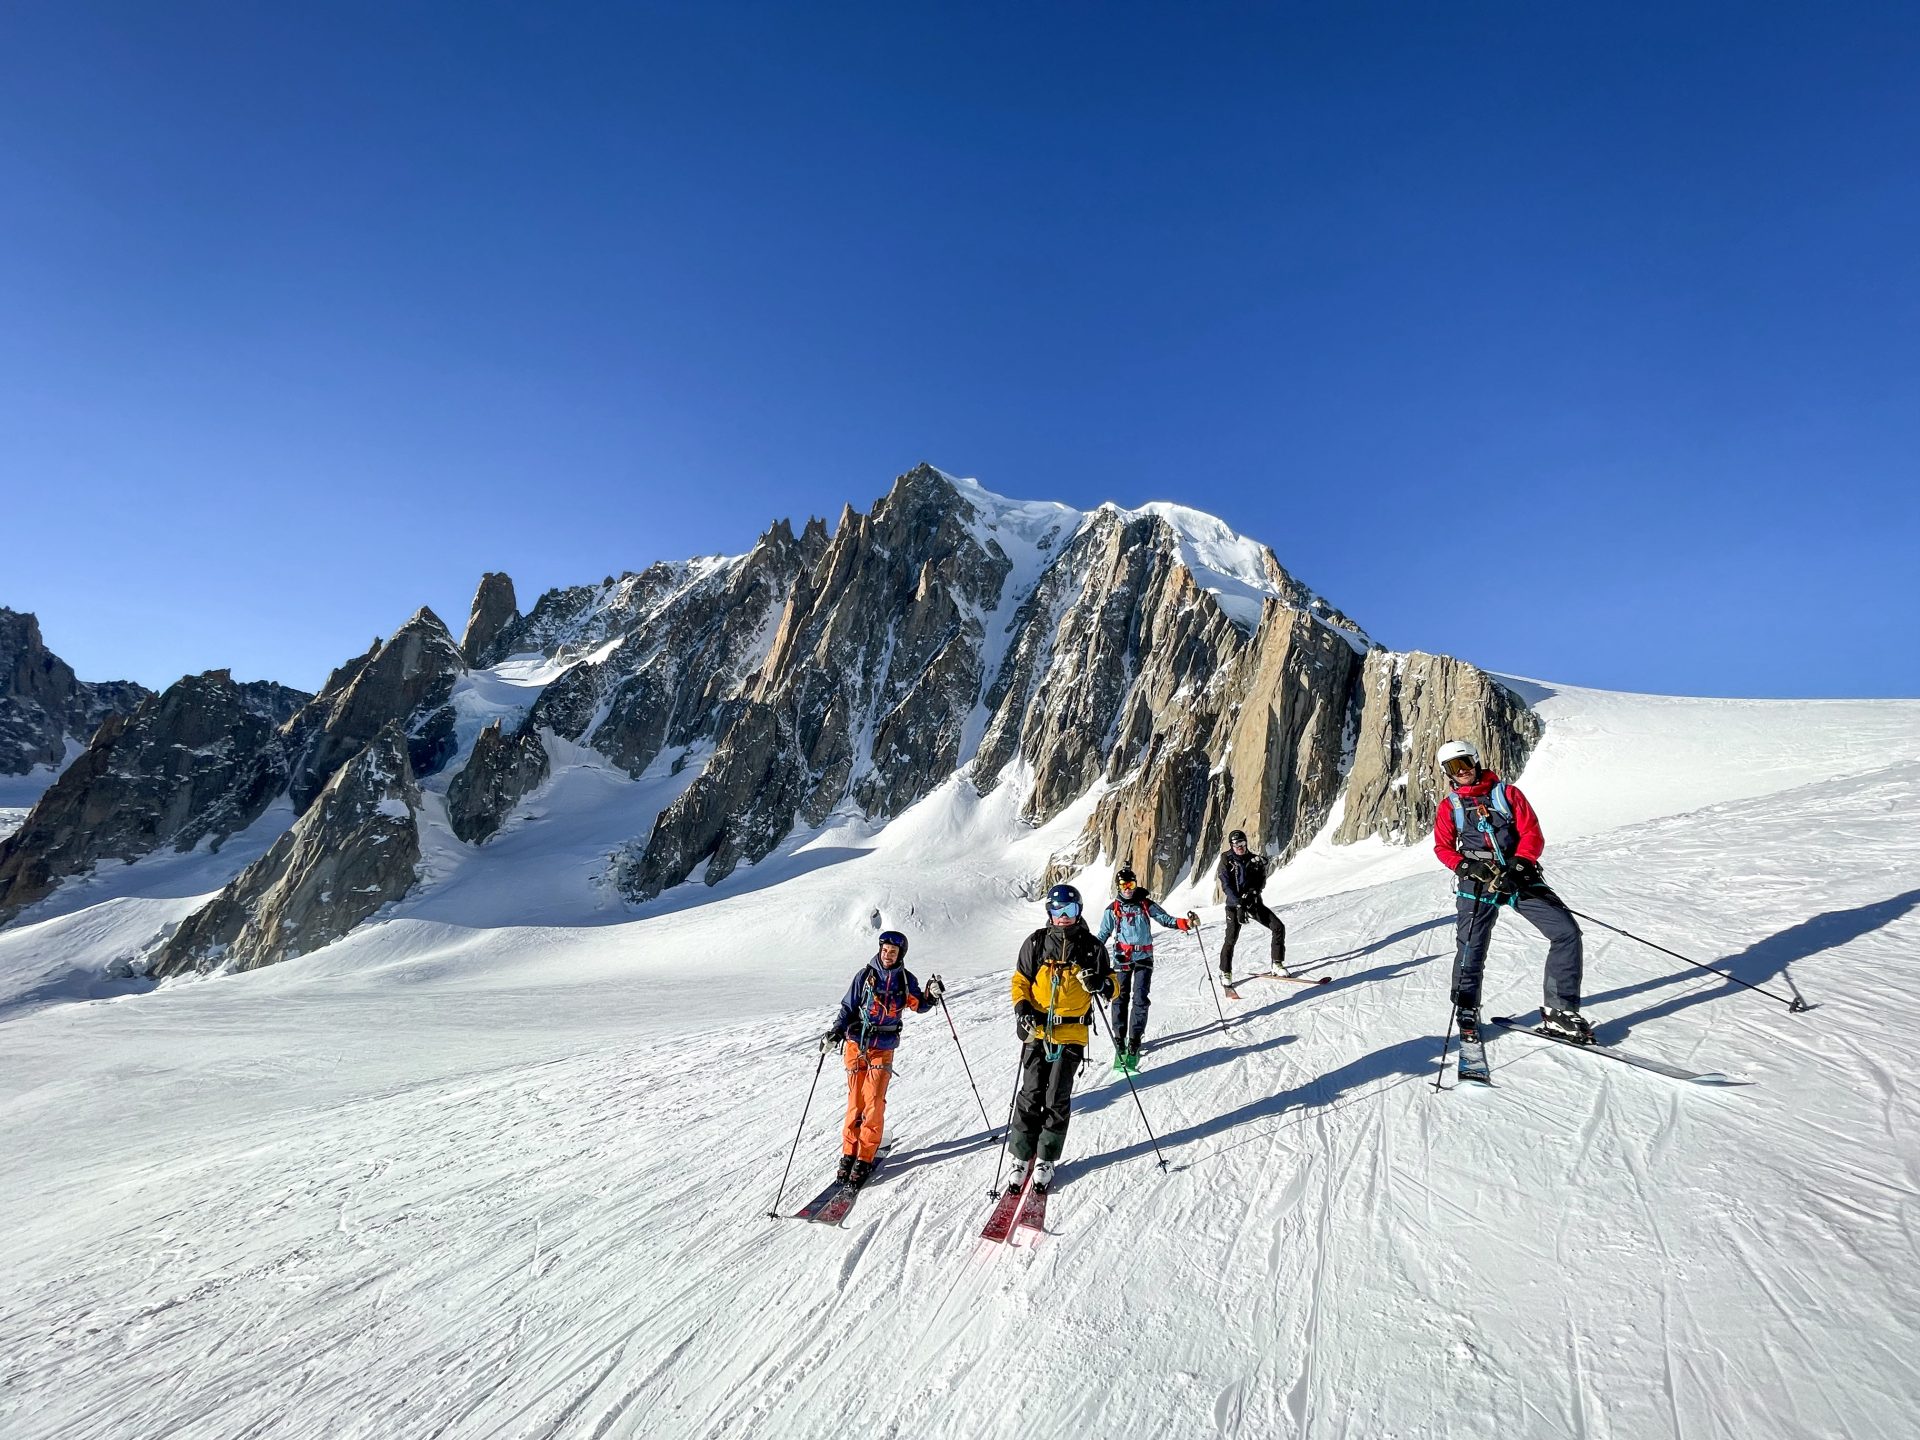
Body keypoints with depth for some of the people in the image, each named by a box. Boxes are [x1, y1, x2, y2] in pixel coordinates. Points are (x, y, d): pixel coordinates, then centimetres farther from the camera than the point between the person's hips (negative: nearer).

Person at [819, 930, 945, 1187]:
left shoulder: (905, 979, 0)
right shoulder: (866, 974, -3)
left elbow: (919, 1005, 10)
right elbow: (848, 1007, 1)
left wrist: (932, 995, -10)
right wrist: (836, 1032, -12)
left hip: (883, 1048, 0)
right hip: (856, 1044, 0)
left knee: (873, 1103, -6)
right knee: (855, 1101, 4)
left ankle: (865, 1158, 7)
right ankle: (849, 1153, 18)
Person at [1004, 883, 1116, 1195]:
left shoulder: (1091, 947, 1)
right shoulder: (1036, 943, 1)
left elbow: (1113, 986, 7)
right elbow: (1020, 980, 8)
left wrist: (1101, 984, -16)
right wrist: (1022, 1007, -9)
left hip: (1071, 1033, 0)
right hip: (1037, 1030, 0)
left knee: (1057, 1099, 5)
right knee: (1030, 1096, 3)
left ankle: (1046, 1160, 22)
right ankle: (1021, 1156, 20)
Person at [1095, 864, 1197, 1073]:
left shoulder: (1146, 904, 5)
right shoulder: (1112, 910, 5)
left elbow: (1165, 919, 2)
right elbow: (1102, 935, 7)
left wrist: (1186, 923, -14)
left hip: (1144, 957, 0)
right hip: (1122, 958, 0)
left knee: (1140, 999, -7)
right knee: (1120, 999, 0)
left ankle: (1134, 1042, 0)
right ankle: (1119, 1040, 10)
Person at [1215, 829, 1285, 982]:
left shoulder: (1254, 859, 5)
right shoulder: (1226, 861, -5)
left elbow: (1261, 881, 3)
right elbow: (1226, 886, -12)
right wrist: (1239, 904, -22)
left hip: (1254, 902, 3)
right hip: (1235, 904, -3)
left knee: (1278, 927, -7)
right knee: (1231, 939, -10)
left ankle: (1277, 963, 9)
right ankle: (1225, 972, 9)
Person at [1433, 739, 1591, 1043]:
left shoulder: (1507, 792, 7)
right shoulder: (1449, 806, 8)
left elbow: (1532, 833, -1)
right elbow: (1443, 848, 4)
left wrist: (1519, 864, -16)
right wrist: (1468, 866, -15)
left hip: (1520, 878, 1)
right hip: (1477, 885, -1)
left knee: (1567, 931, -10)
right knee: (1471, 949, -4)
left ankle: (1560, 1012, 4)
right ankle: (1466, 1013, 18)